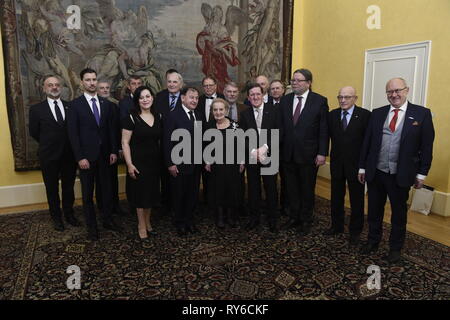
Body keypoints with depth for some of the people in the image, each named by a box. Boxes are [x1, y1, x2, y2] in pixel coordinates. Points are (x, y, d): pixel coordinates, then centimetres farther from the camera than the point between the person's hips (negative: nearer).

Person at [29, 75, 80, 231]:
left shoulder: (71, 106, 0)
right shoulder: (36, 109, -4)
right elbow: (34, 132, 3)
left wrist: (72, 146, -2)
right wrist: (48, 144, 6)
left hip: (69, 155, 1)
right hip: (49, 156, -1)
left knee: (68, 187, 14)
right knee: (52, 189, 12)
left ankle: (69, 214, 31)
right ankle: (56, 217, 28)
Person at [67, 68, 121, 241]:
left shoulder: (106, 104, 7)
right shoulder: (75, 105, -4)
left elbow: (111, 129, 8)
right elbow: (73, 133, -8)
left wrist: (113, 151, 1)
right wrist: (80, 157, -14)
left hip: (105, 155, 4)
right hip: (86, 156, -3)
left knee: (106, 189, 12)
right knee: (88, 193, 8)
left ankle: (107, 220, 28)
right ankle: (91, 226, 22)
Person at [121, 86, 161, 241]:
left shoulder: (157, 116, 4)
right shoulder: (131, 118, -10)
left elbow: (160, 139, 9)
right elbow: (125, 143, -11)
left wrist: (164, 159, 4)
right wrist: (129, 164, -16)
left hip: (154, 161, 5)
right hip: (138, 161, -4)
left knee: (152, 192, 14)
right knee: (140, 192, 7)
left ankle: (147, 222, 34)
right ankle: (141, 225, 24)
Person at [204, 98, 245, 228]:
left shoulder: (234, 125, -3)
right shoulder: (209, 126, -1)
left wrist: (242, 161, 0)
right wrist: (207, 162, -2)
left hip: (233, 164, 0)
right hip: (216, 165, 0)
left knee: (233, 190, 8)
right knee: (218, 190, 9)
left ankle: (231, 216, 26)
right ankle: (220, 217, 26)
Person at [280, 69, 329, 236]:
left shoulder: (320, 101, -6)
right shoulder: (285, 100, 5)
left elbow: (324, 130, -7)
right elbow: (281, 126, 6)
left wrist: (322, 153, -11)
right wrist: (279, 149, 2)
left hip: (308, 154, -3)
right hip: (288, 153, 4)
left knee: (307, 189, 10)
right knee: (292, 188, 14)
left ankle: (306, 221, 27)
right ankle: (294, 217, 31)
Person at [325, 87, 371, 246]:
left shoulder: (365, 115, -10)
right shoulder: (332, 114, 3)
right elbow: (329, 135, 3)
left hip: (356, 163, -3)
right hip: (337, 162, 4)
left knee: (357, 199, 10)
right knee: (336, 197, 16)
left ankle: (355, 231, 27)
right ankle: (337, 226, 34)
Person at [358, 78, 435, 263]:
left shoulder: (422, 114, -4)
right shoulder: (377, 114, 4)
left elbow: (427, 146, -4)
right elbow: (367, 142, 6)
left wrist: (421, 174, -5)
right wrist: (362, 167, 6)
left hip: (401, 176, -2)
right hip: (375, 173, 3)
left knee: (399, 213, 14)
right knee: (374, 211, 15)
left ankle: (396, 248, 32)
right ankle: (373, 242, 35)